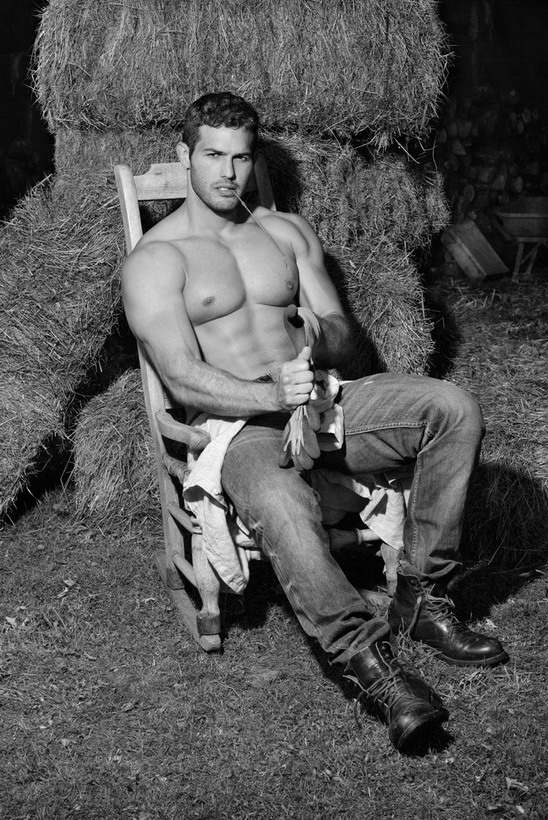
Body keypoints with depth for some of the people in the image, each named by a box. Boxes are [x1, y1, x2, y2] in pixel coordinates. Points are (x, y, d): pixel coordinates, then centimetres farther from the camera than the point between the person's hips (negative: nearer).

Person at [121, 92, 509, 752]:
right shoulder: (155, 260, 0)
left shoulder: (287, 231, 18)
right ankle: (370, 662, -35)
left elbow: (341, 333, 12)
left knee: (453, 407, -18)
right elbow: (183, 380, -13)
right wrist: (274, 396, -29)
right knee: (280, 505, -40)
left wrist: (318, 347, -14)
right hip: (237, 424, -5)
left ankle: (421, 597, -13)